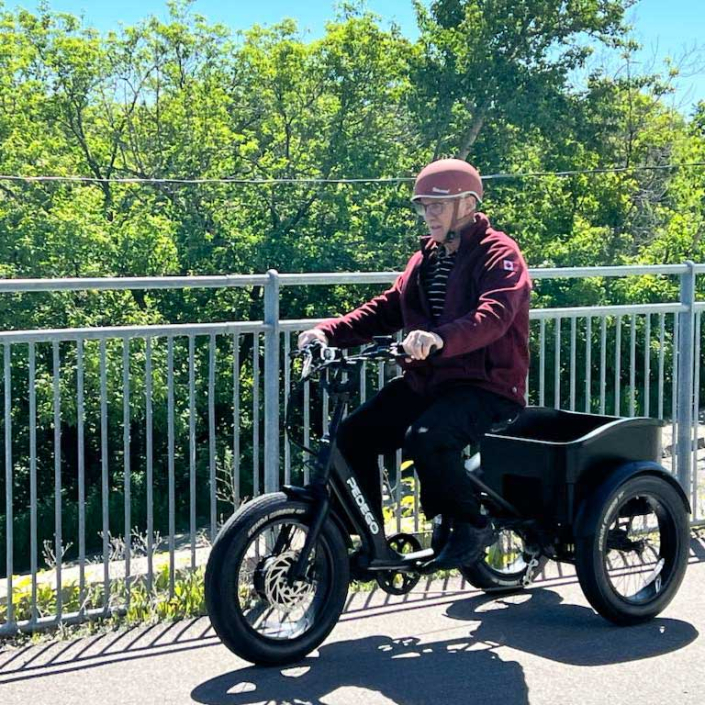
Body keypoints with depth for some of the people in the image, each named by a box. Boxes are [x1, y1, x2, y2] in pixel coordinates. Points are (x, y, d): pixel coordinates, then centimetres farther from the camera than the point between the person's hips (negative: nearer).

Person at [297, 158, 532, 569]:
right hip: (425, 380, 8)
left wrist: (440, 339, -46)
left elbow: (494, 315, -27)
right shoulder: (427, 256, 18)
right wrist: (330, 331, 1)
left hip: (486, 386, -8)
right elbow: (388, 308, 16)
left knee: (424, 438, -34)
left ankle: (472, 527, -11)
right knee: (353, 434, -7)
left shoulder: (499, 254, -8)